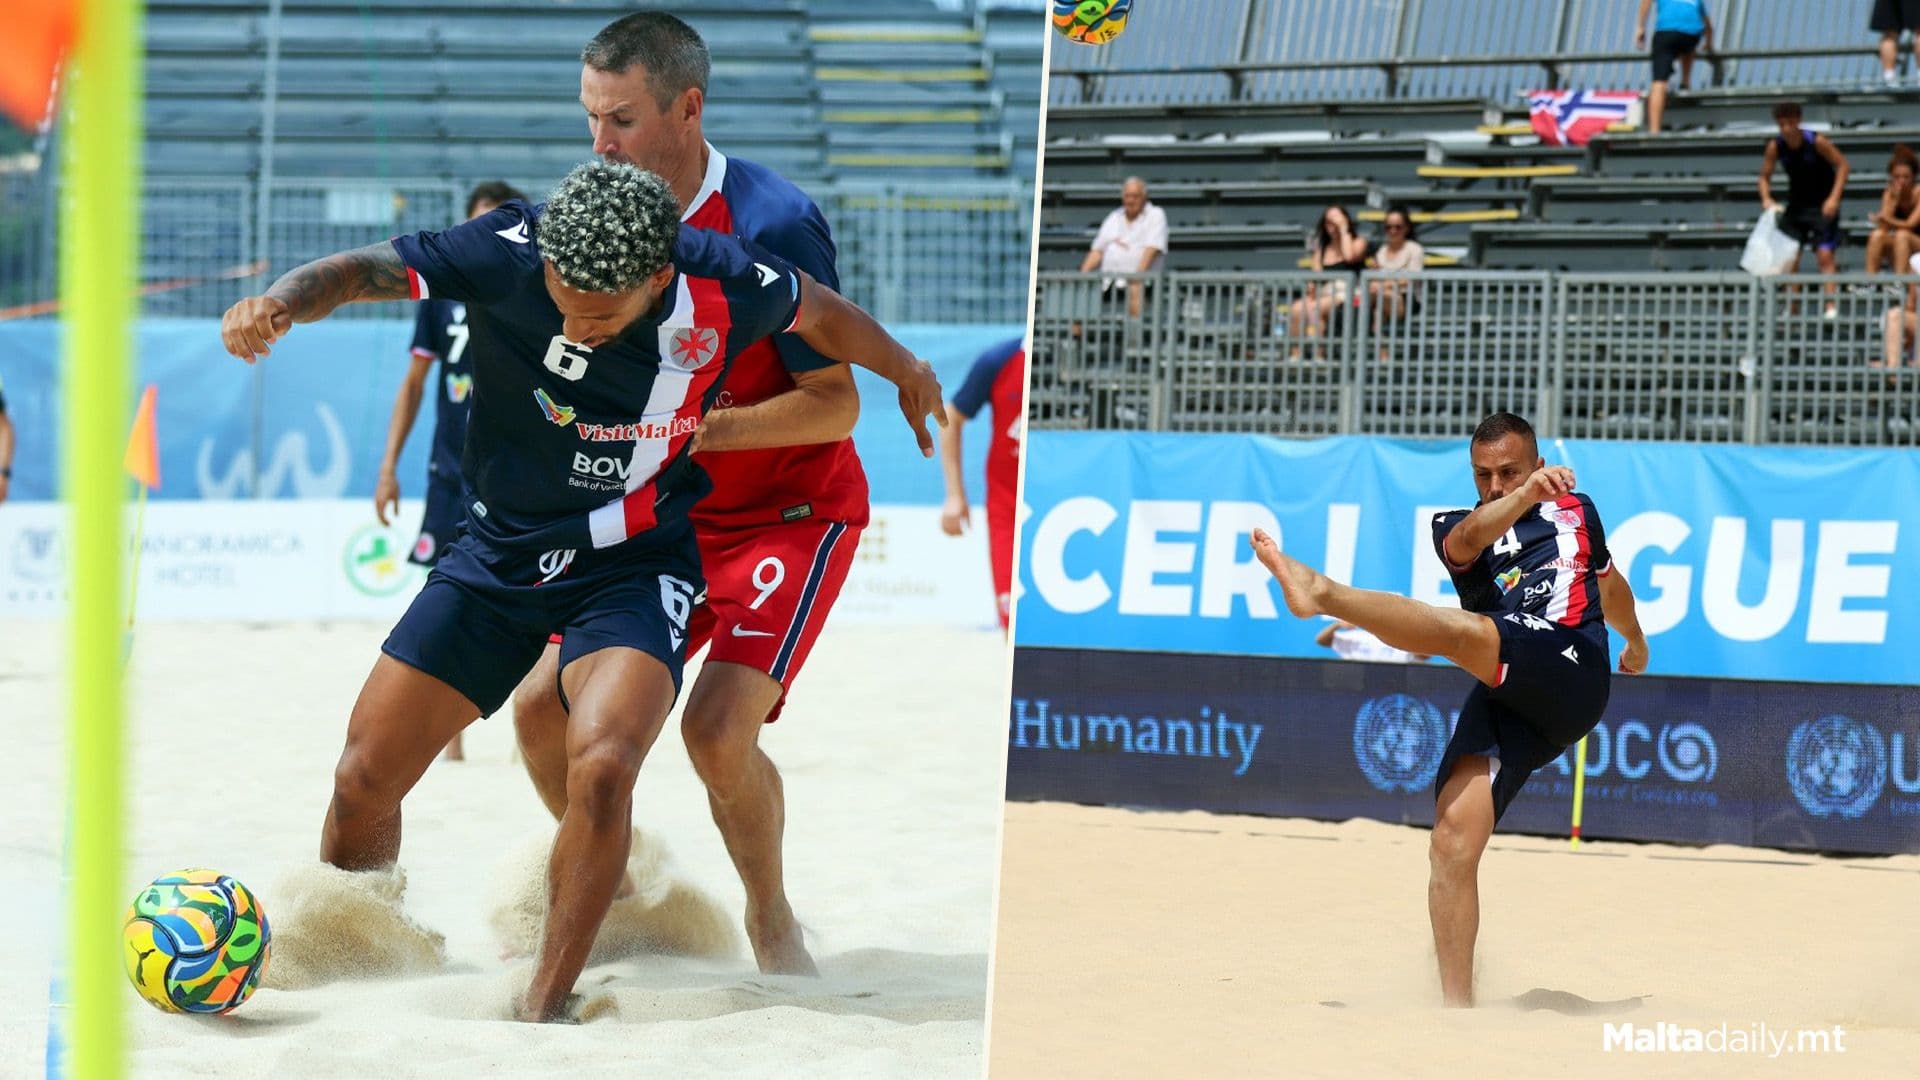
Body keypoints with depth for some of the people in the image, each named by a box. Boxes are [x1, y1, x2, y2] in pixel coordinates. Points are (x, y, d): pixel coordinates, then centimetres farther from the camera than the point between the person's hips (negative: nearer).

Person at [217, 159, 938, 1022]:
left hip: (634, 567, -2)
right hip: (498, 554, 2)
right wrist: (278, 302, -44)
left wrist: (907, 373, 20)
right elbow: (366, 271, -21)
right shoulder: (509, 252, -21)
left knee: (603, 764, -28)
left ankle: (544, 1008, -13)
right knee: (364, 779, 3)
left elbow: (819, 315, 1)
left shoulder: (722, 288, -20)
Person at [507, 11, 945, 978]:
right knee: (541, 706, -3)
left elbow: (837, 404, -21)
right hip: (663, 517, 7)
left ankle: (770, 920, 5)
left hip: (791, 513, -6)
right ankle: (609, 898, 21)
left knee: (718, 727, -23)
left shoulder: (772, 225, -22)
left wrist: (706, 431, -30)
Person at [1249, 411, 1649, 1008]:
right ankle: (1456, 1008, -14)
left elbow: (1609, 584, 45)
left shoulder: (1577, 511, 24)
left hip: (1573, 672, -2)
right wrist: (1527, 495, -29)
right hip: (1505, 699, 2)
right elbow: (1469, 540, -8)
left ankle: (1325, 593, -44)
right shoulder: (1460, 528, 19)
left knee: (1461, 629, -33)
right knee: (1453, 844, -15)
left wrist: (1635, 639, 62)